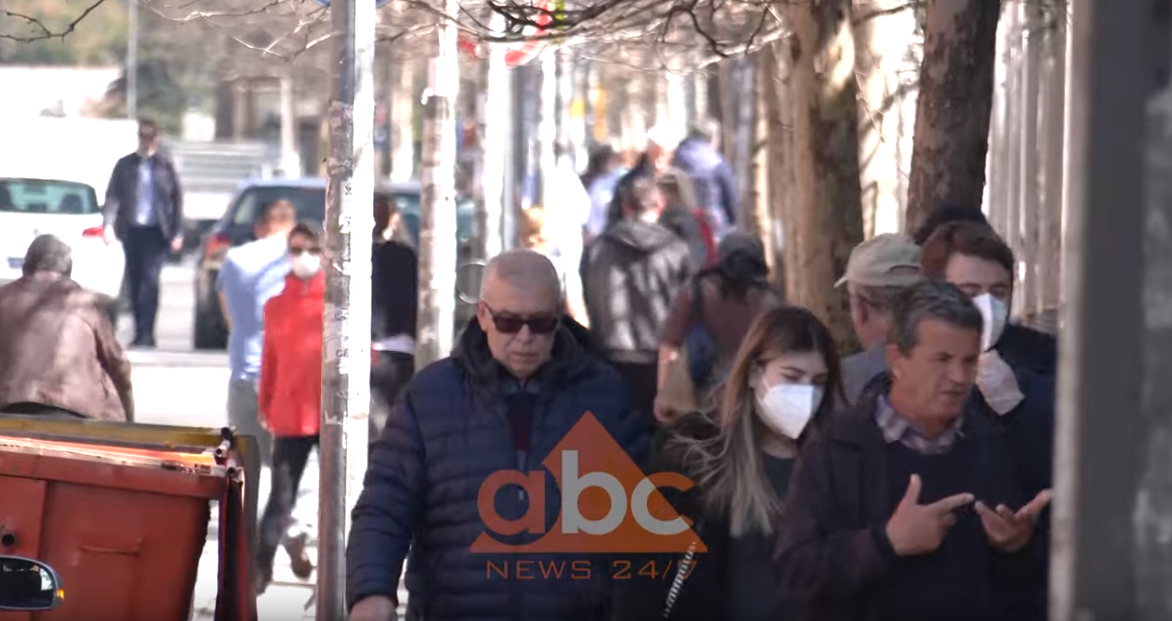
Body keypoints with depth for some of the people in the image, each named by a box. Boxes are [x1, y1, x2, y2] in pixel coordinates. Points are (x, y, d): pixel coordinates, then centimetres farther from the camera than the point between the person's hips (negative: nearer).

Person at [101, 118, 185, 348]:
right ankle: (140, 332, 12)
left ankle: (146, 332, -17)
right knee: (134, 283, 5)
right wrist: (109, 223, -12)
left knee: (150, 280, -15)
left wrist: (177, 233, 0)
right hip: (132, 231, 3)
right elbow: (113, 195, 4)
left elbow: (177, 198, 5)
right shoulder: (125, 165, 8)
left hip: (156, 232, -3)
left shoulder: (166, 165, 4)